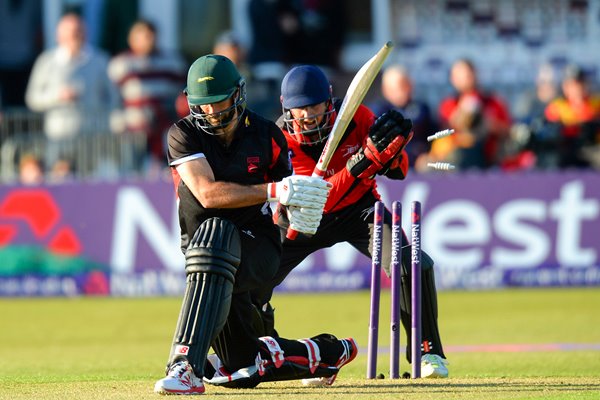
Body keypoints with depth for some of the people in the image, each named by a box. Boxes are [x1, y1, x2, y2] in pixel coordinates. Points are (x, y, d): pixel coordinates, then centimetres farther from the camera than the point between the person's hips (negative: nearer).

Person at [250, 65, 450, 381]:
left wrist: (392, 149, -37)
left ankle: (427, 351, 0)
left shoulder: (357, 117, -19)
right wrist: (365, 158, -47)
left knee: (413, 266, -21)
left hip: (358, 209, 1)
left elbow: (398, 172, -13)